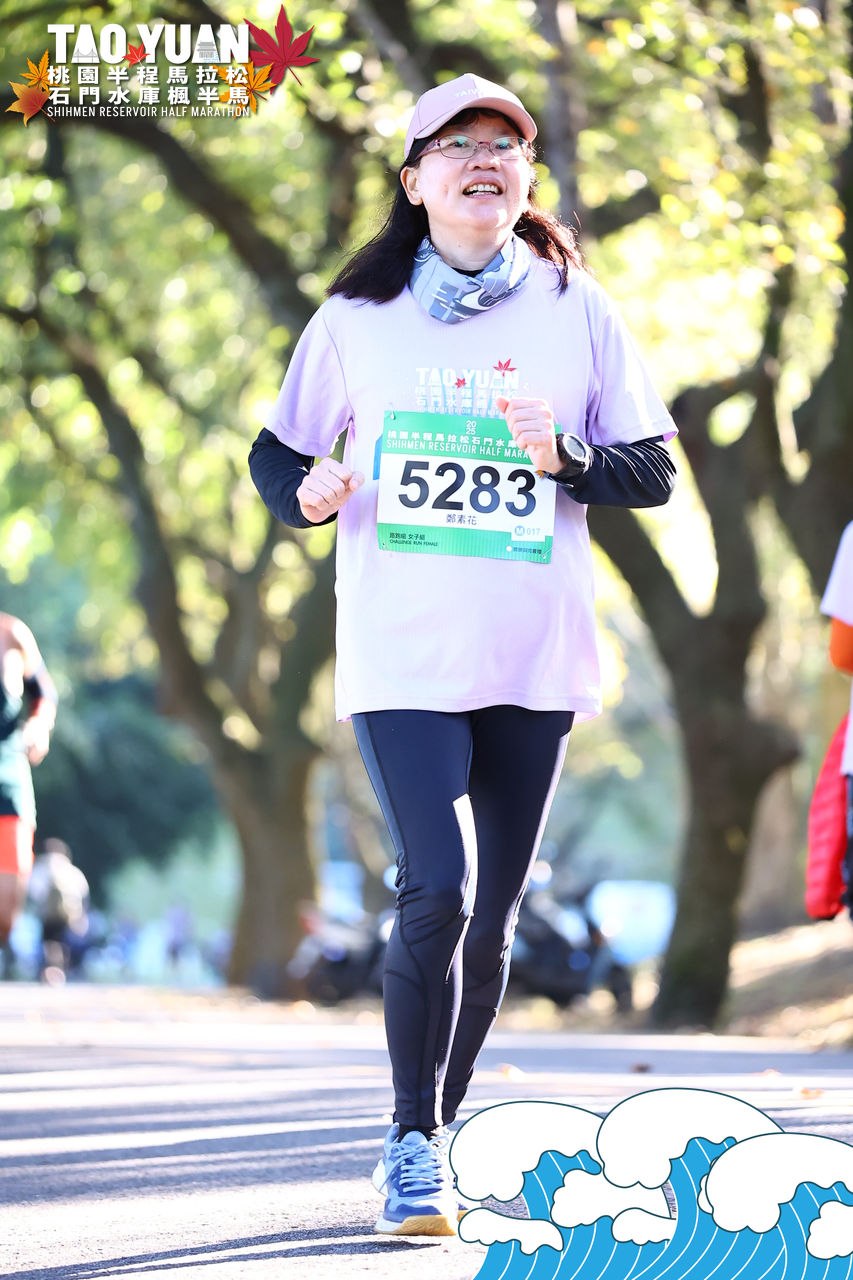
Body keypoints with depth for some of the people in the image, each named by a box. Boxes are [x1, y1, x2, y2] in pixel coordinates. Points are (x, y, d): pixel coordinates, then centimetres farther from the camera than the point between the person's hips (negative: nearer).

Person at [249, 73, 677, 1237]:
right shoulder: (358, 317, 3)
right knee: (437, 890, -18)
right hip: (401, 659, -2)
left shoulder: (577, 312, 5)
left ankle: (437, 1140, 25)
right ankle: (411, 1142, -7)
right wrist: (307, 493, -11)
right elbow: (276, 453, 11)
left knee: (491, 918, 9)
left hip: (534, 662, 2)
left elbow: (655, 472, 6)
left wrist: (566, 459, -14)